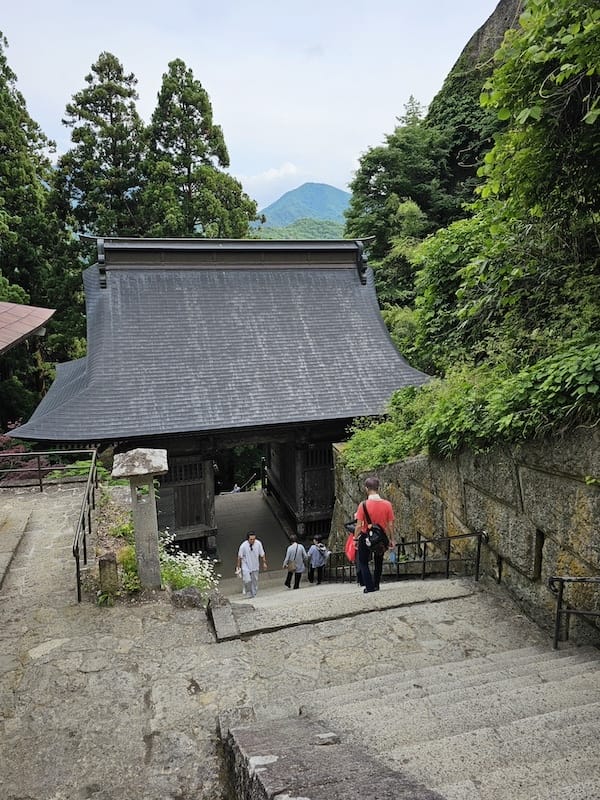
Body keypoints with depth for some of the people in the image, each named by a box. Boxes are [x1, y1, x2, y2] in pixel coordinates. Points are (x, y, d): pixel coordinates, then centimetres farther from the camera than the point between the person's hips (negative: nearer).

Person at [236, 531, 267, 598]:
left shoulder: (258, 543, -17)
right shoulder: (243, 545, -23)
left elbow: (262, 554, -2)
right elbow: (239, 556, -9)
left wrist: (264, 563, 4)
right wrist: (238, 566, -2)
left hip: (255, 566, 3)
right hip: (246, 566, -3)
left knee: (255, 580, 11)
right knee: (247, 580, -15)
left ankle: (254, 594, 27)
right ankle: (248, 593, 9)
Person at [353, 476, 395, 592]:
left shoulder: (363, 505, -18)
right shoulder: (387, 504, -10)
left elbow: (359, 525, -15)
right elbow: (390, 524, -5)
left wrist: (355, 539, -3)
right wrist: (392, 540, 5)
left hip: (366, 537, -3)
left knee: (363, 562, 14)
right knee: (378, 563, 23)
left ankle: (369, 586, 7)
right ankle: (376, 585, 33)